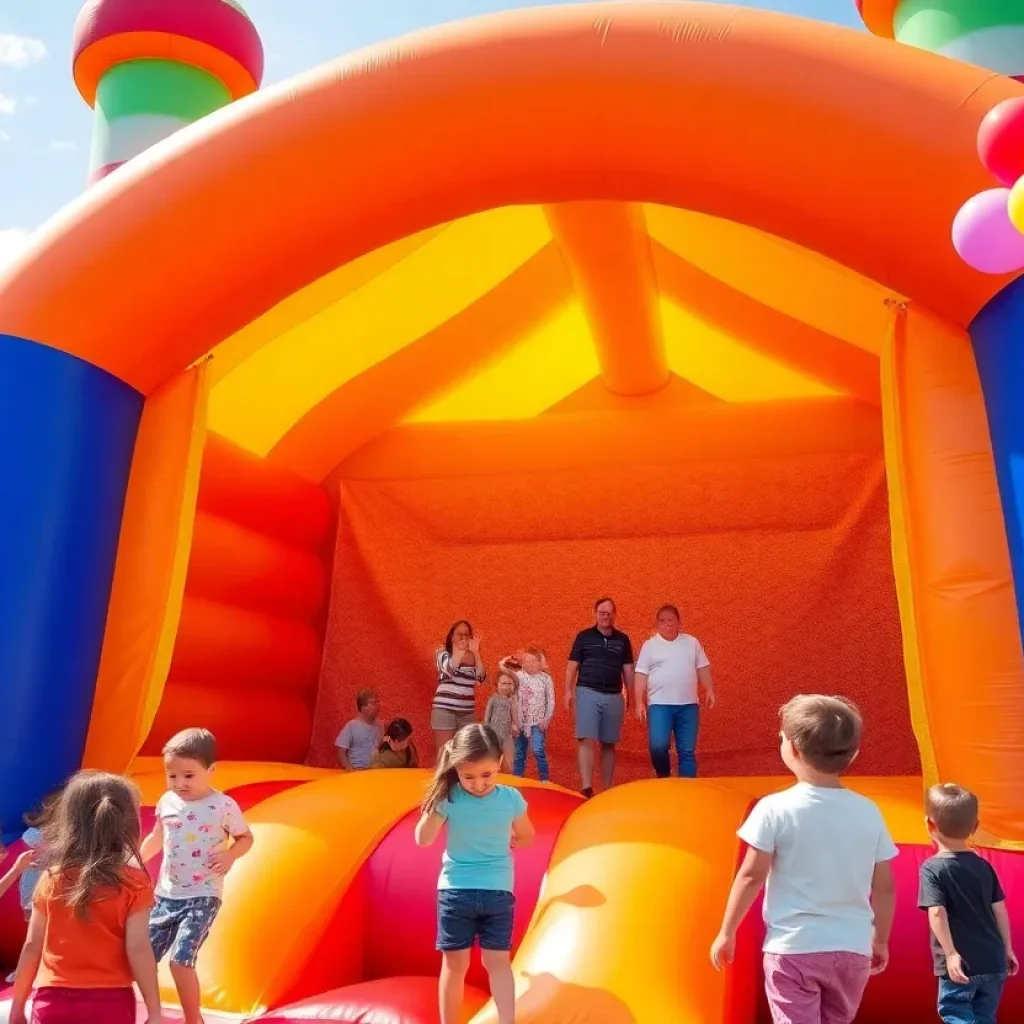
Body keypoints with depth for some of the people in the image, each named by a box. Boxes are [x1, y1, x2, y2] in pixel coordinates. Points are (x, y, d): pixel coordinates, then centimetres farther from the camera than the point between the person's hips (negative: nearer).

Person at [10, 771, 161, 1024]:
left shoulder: (51, 879, 2)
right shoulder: (133, 881, -8)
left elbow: (32, 946, 5)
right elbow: (138, 949, -11)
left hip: (53, 1003, 3)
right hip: (109, 1003, -3)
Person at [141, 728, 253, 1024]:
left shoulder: (224, 806, -14)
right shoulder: (166, 802, 0)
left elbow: (246, 838, -1)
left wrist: (230, 855, -19)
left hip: (202, 896, -5)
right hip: (166, 894, 6)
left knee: (181, 959, -16)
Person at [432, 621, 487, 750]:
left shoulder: (472, 658, 9)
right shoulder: (442, 654, 2)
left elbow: (481, 677, -7)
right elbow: (448, 670, -19)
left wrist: (476, 653, -14)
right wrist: (461, 651, -26)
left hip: (467, 712, 3)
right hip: (444, 709, -3)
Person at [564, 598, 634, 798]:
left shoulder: (622, 639, 9)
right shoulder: (584, 637, 3)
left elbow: (628, 669, 12)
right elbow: (572, 665, 3)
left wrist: (629, 695, 7)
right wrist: (568, 691, -6)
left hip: (614, 696, 2)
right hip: (588, 693, -2)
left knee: (609, 744, 9)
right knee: (586, 740, -11)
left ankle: (607, 788, 16)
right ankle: (586, 787, -15)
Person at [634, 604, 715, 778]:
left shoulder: (692, 643, 10)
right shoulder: (649, 645, 4)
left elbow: (703, 668, 14)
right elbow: (641, 675, 2)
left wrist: (709, 690, 2)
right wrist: (639, 702, -5)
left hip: (688, 705, 2)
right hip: (659, 704, -2)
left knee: (687, 751, 3)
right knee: (657, 746, -16)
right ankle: (663, 778, 10)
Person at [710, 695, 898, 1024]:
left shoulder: (775, 809, -14)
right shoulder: (869, 812, -2)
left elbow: (752, 876, -11)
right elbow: (884, 887, 4)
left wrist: (727, 932, 1)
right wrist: (880, 940, 19)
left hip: (793, 948, -4)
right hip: (852, 950, 5)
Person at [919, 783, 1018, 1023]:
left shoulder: (932, 868, -10)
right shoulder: (984, 866, 5)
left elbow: (937, 913, -20)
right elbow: (999, 910, 8)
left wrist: (951, 953, -19)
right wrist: (1007, 950, 18)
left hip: (960, 964, -6)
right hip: (993, 962, 6)